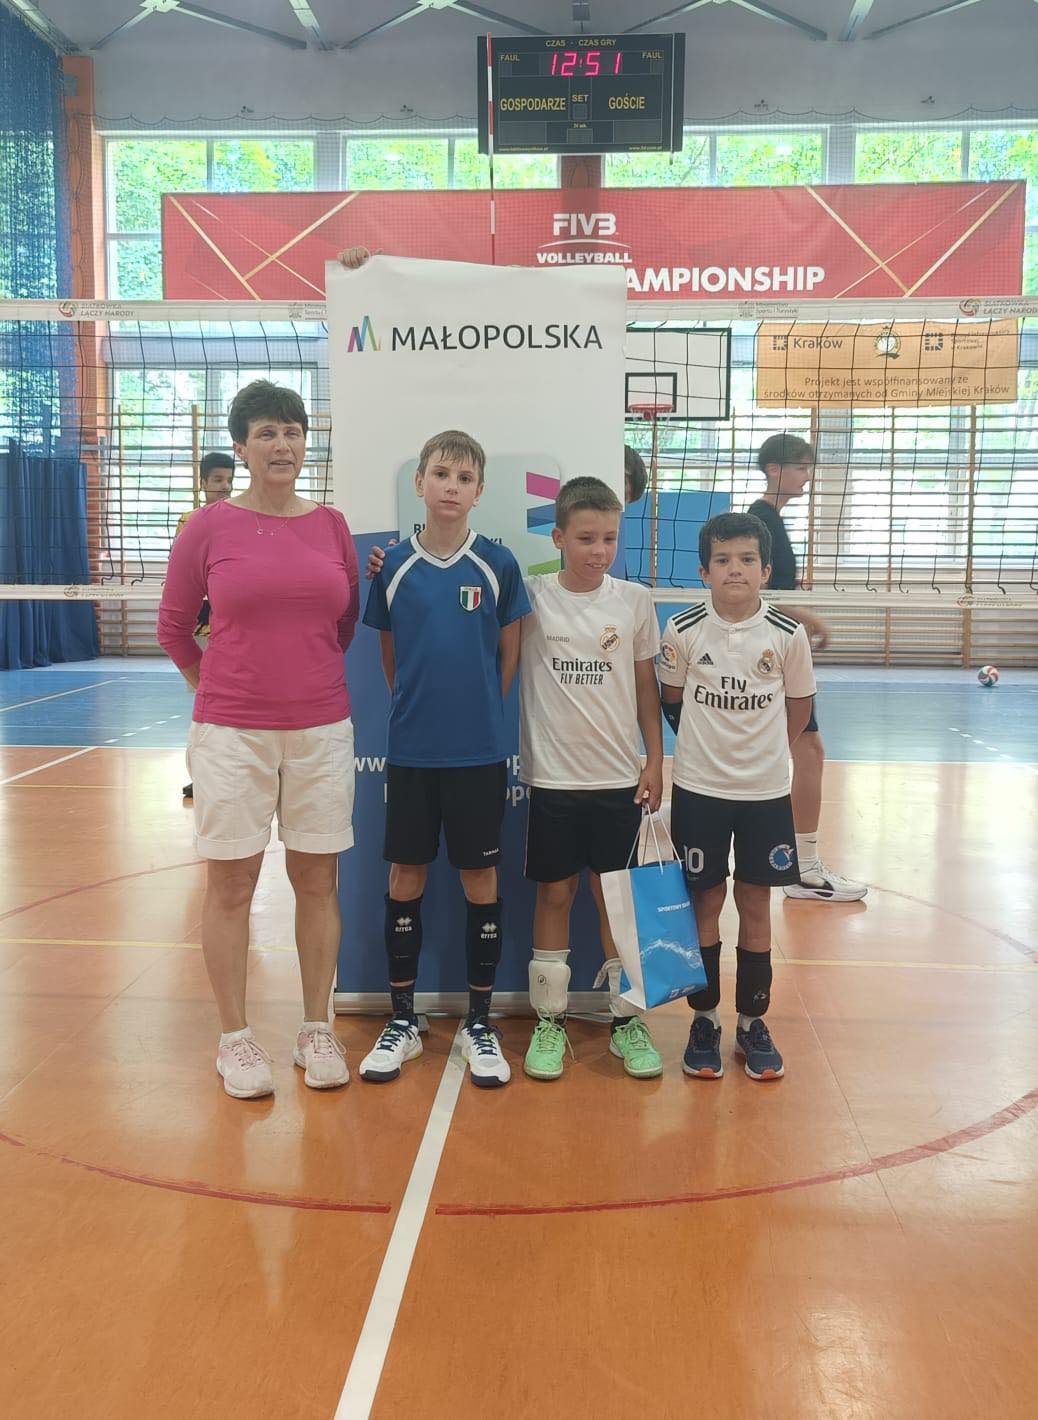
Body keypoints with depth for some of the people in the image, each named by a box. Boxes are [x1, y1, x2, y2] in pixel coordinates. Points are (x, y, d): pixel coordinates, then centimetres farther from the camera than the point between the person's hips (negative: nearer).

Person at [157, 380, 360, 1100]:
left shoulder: (332, 525, 4)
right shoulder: (210, 526, -2)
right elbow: (174, 624, 7)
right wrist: (216, 688, 12)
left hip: (321, 729, 2)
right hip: (231, 734, -2)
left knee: (317, 880, 8)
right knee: (231, 883, 5)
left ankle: (317, 1030, 23)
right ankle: (236, 1037, 20)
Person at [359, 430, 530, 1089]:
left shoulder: (497, 564, -2)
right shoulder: (395, 564, 1)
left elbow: (509, 655, 5)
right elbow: (390, 657, 10)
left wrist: (475, 711, 5)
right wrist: (420, 707, 7)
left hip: (479, 752, -1)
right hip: (410, 751, 1)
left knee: (481, 879, 6)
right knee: (406, 877, 8)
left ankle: (480, 1022, 21)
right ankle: (404, 1020, 23)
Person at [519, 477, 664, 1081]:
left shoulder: (636, 600, 1)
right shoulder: (531, 597, -4)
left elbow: (647, 685, 7)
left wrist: (656, 761, 3)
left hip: (619, 777, 1)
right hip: (553, 776, -1)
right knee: (555, 895, 7)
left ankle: (627, 1020, 22)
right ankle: (550, 1021, 20)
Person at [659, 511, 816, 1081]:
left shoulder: (788, 634, -6)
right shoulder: (682, 630, -6)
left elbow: (799, 708, 6)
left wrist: (762, 751, 10)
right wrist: (708, 745, 9)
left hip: (765, 790, 0)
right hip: (698, 788, 0)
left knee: (755, 905, 9)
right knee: (705, 903, 8)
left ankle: (752, 1021, 23)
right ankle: (704, 1019, 22)